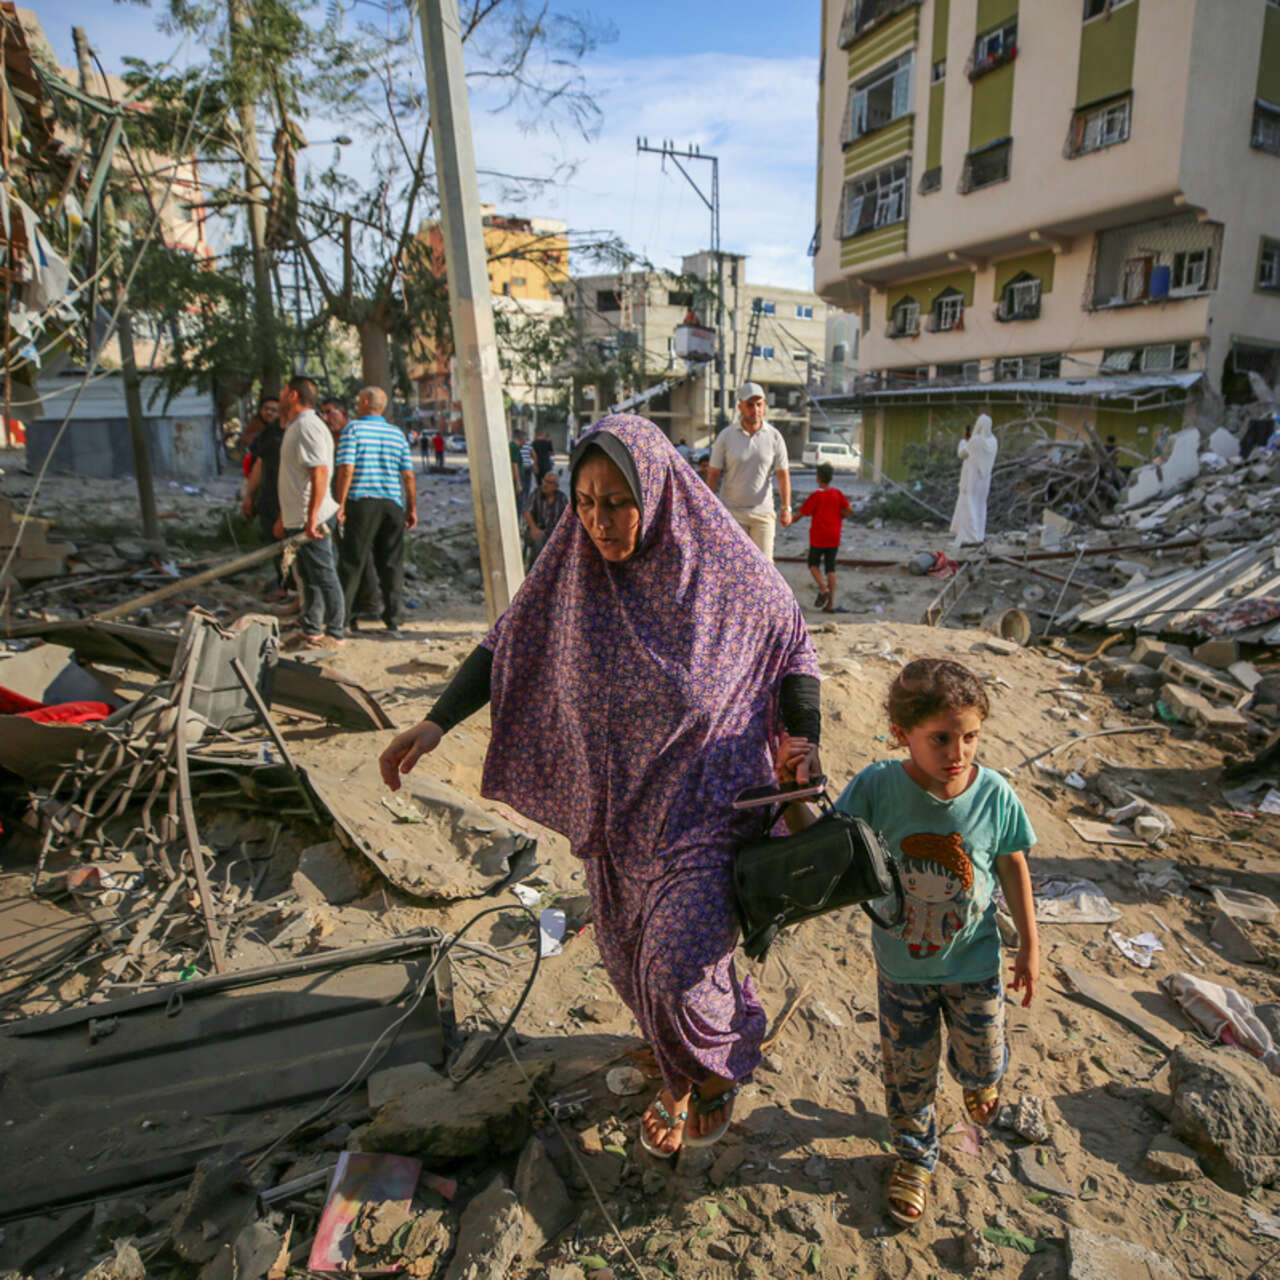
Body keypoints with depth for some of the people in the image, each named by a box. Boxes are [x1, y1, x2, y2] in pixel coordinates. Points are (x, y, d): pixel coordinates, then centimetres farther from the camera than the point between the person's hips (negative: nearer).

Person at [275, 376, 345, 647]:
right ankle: (311, 631, 22)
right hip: (297, 519, 11)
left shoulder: (308, 425, -14)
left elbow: (320, 472, -24)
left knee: (323, 575, -4)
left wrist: (312, 516, -28)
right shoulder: (296, 426, 20)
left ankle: (334, 634, 2)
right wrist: (284, 517, 26)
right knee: (308, 577, 14)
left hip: (312, 520, -11)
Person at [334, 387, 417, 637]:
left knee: (352, 562, 4)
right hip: (393, 504, 3)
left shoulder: (354, 429, -1)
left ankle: (342, 618, 8)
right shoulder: (398, 434, 11)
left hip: (362, 502, -3)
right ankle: (394, 620, 6)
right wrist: (412, 508, 12)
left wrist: (340, 504, -7)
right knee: (392, 563, 7)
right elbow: (409, 475, 7)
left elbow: (346, 469, -10)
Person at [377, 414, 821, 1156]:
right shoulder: (576, 569, -9)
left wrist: (804, 744, -12)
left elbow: (796, 648, -2)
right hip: (619, 810, 4)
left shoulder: (727, 572, -16)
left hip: (705, 808, -4)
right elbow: (507, 647, 0)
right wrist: (437, 723, -10)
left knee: (679, 969, -12)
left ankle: (722, 1065, 26)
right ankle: (684, 1081, 51)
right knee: (636, 958, 19)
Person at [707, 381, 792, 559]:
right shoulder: (726, 436, -3)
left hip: (763, 512, 1)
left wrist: (786, 507, -8)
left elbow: (783, 474, 2)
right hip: (732, 511, -1)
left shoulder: (774, 436, 1)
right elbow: (713, 474, -1)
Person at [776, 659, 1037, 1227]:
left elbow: (1013, 869, -5)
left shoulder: (994, 794, -21)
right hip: (901, 966, -1)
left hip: (974, 965, 1)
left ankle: (980, 1079, 62)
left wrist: (1030, 946, 4)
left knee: (981, 1061, 23)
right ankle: (914, 1154, 48)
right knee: (908, 1069, 18)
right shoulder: (876, 787, -25)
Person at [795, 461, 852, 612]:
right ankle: (831, 603, 4)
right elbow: (849, 510, -5)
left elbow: (801, 513, -10)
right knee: (830, 568, 7)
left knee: (813, 564, 12)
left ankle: (823, 588, -13)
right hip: (834, 537, 4)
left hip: (818, 537, -4)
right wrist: (838, 517, 12)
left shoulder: (816, 495, -9)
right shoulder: (837, 494, 3)